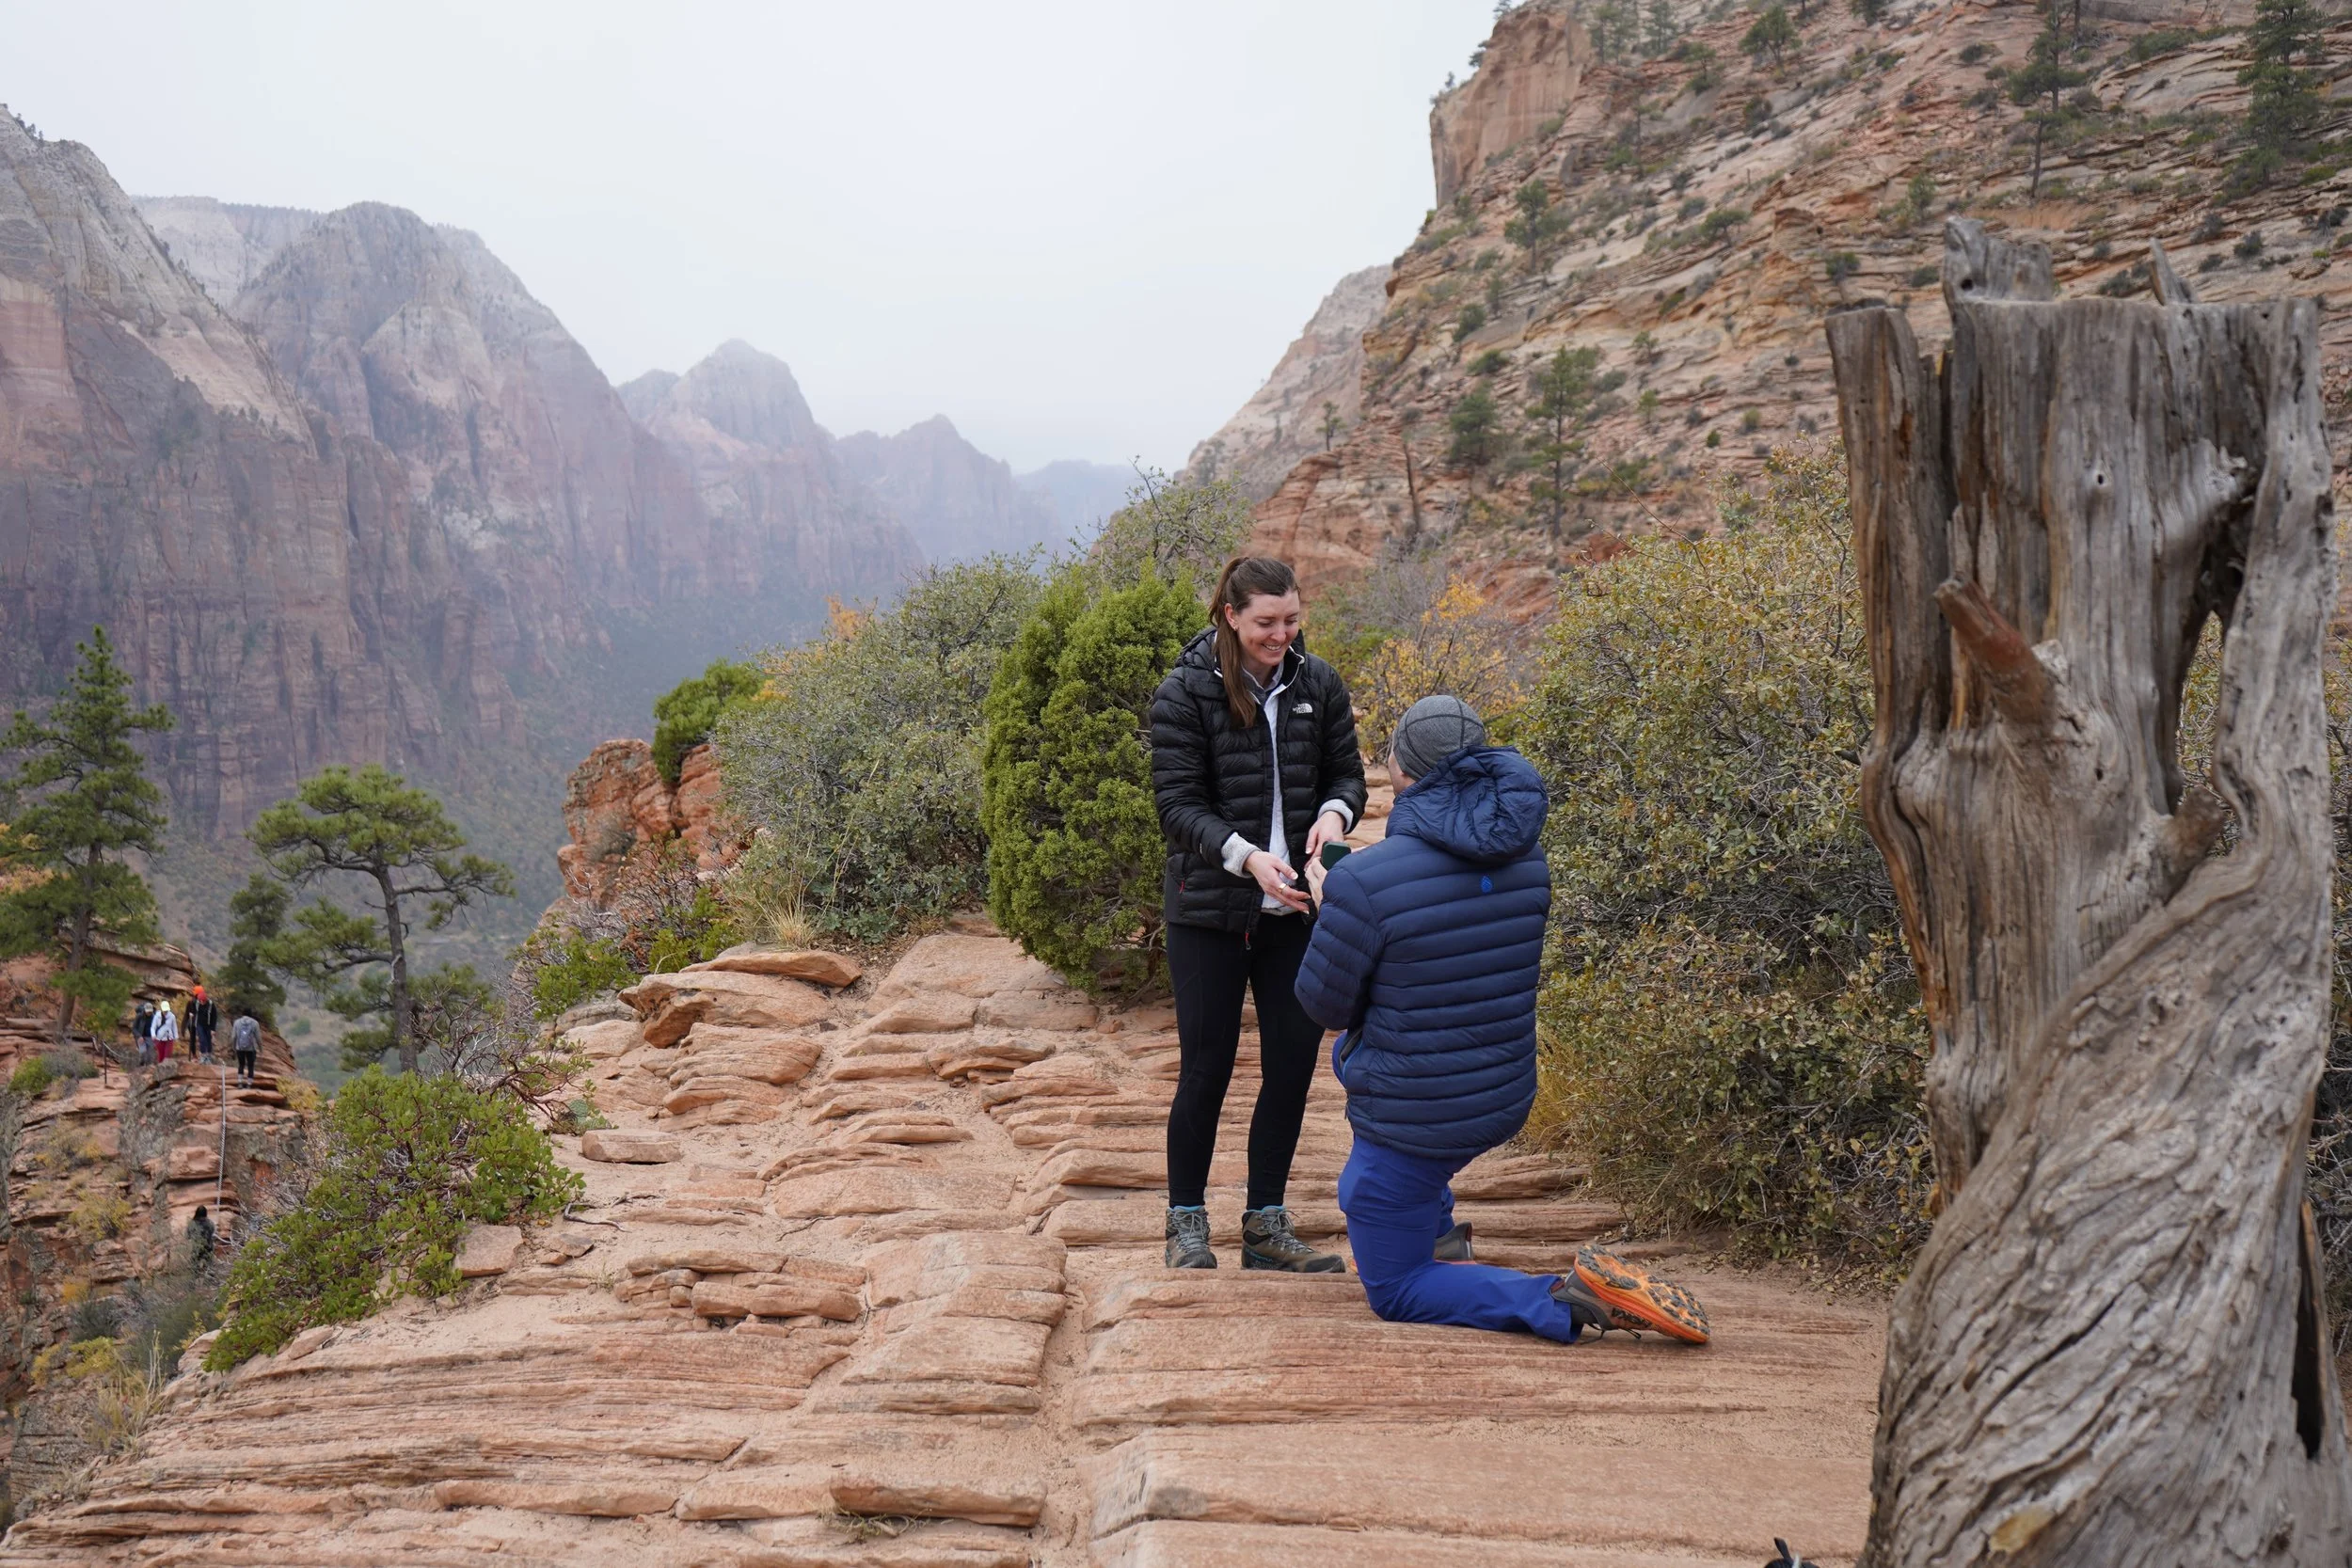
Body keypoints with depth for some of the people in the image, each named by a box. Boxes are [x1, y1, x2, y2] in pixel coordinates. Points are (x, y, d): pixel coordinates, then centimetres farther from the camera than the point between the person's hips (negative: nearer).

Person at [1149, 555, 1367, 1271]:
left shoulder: (1317, 684, 4)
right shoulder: (1184, 695, -8)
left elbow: (1347, 773, 11)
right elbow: (1179, 806, -10)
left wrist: (1334, 811, -12)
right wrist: (1247, 857, -25)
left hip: (1296, 912, 4)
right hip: (1209, 910, -4)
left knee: (1293, 1063, 6)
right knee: (1207, 1066, 2)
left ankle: (1267, 1224, 20)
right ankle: (1186, 1221, 19)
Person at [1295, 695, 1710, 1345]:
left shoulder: (1365, 882, -26)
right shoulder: (1525, 860, -5)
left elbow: (1325, 1002, -12)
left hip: (1415, 1123, -7)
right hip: (1506, 1101, 7)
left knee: (1394, 1291, 12)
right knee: (1349, 1051, 36)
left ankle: (1568, 1301, -12)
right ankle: (1436, 1228, 38)